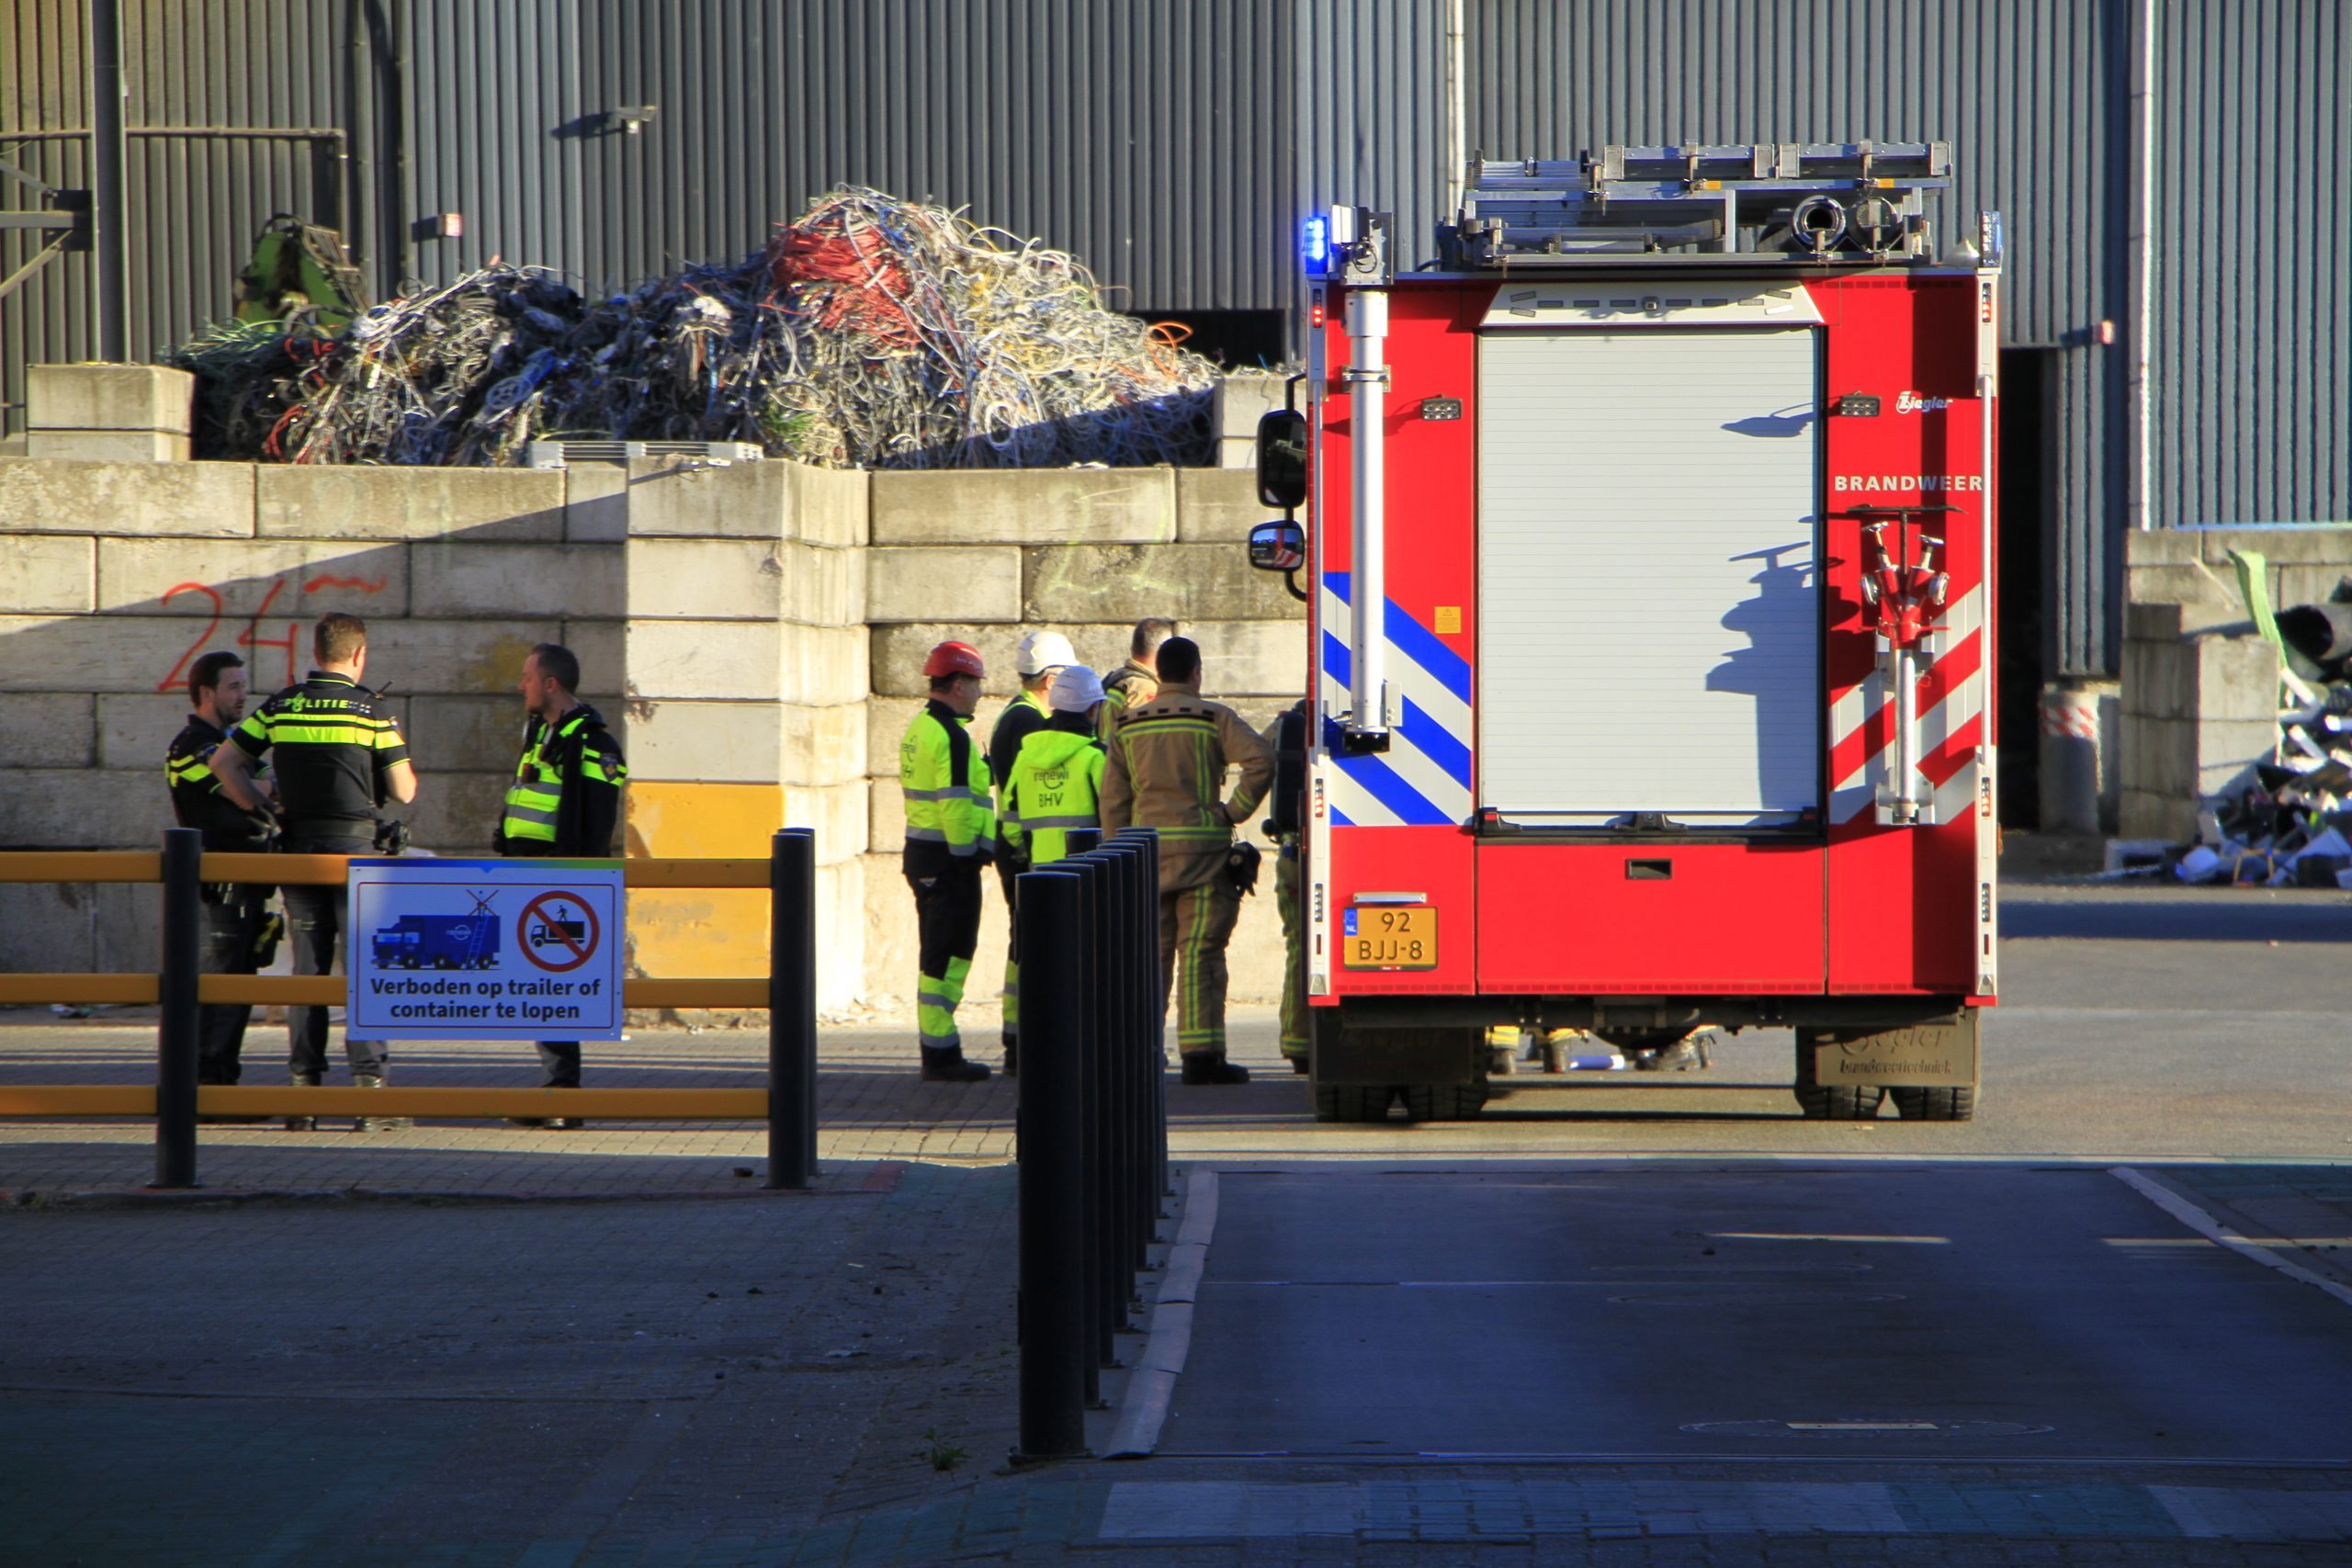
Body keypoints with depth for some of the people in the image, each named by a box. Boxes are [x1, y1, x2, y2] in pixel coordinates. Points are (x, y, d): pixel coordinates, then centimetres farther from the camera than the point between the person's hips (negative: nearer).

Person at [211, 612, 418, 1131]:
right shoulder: (372, 708, -5)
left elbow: (224, 762, 6)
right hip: (354, 844, -4)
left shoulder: (281, 706, 6)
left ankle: (303, 1091, 5)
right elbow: (403, 791, -4)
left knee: (307, 969, 8)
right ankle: (369, 1087, -8)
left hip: (298, 847, 4)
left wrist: (263, 810, 8)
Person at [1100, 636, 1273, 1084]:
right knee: (1200, 951, -5)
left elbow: (1113, 800, 9)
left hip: (1147, 846, 4)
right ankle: (1200, 1054, -9)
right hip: (1201, 844, -4)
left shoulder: (1128, 725, 10)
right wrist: (1235, 810, -4)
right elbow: (1260, 761, -16)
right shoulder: (1213, 717, -1)